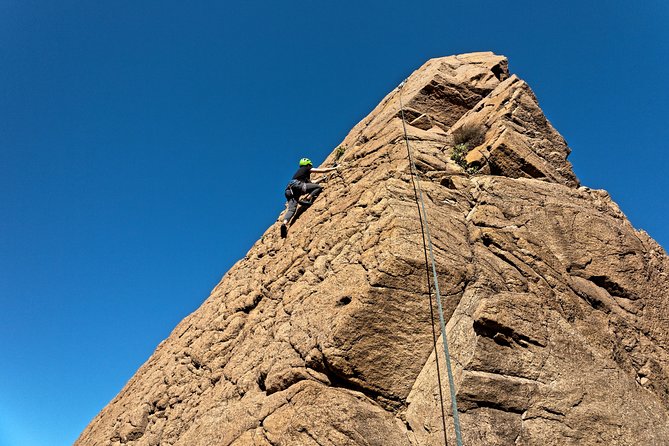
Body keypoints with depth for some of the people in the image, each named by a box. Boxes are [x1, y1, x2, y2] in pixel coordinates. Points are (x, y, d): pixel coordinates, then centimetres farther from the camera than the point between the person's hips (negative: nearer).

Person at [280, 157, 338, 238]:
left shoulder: (299, 171, 40)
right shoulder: (307, 169, 19)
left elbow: (310, 182, 52)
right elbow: (323, 170, 19)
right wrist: (335, 168, 31)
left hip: (289, 190, 7)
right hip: (297, 185, -7)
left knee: (291, 209, -9)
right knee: (319, 187, -2)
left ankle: (285, 223, -33)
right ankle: (306, 199, -19)